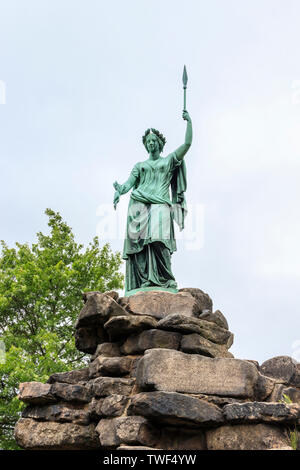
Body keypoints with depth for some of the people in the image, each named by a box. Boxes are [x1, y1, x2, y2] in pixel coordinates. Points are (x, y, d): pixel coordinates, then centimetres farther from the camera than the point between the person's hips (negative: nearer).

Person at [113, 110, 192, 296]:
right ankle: (142, 282, -16)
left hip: (160, 205, -2)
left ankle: (164, 280, -21)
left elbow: (187, 144, 11)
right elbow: (129, 183, 12)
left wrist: (189, 122, 8)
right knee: (139, 241, -13)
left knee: (158, 239, -21)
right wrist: (119, 190, -8)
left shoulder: (169, 160, 22)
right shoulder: (140, 166, 26)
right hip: (139, 206, 2)